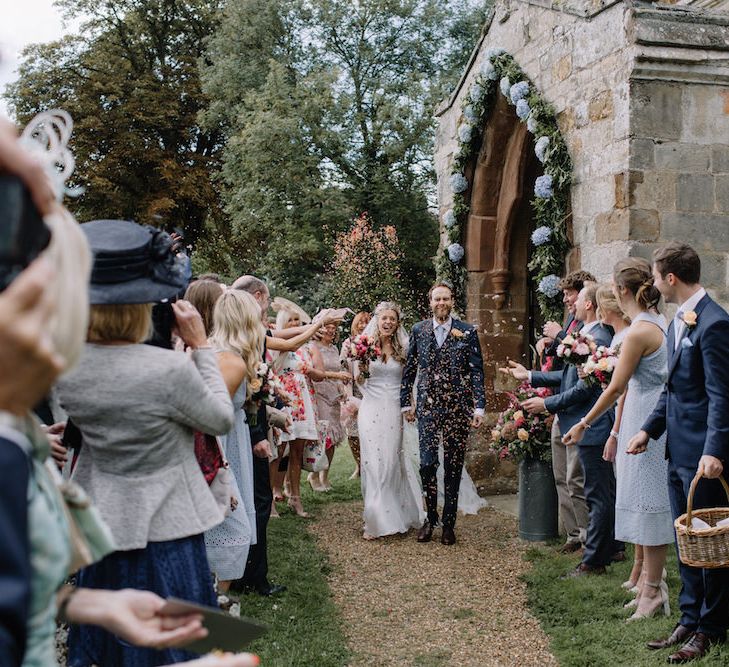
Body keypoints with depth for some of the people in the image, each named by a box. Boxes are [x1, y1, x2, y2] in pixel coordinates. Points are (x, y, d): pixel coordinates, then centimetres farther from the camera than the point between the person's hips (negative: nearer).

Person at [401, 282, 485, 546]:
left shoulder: (467, 332, 1)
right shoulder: (419, 330, 6)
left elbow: (477, 372, -1)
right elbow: (409, 369, 11)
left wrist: (479, 407, -6)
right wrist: (406, 403, 8)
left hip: (458, 407, -1)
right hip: (427, 407, 1)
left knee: (453, 466, 6)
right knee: (427, 463, -5)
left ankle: (449, 523, 16)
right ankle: (430, 518, 14)